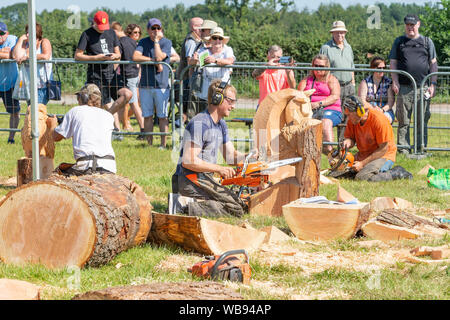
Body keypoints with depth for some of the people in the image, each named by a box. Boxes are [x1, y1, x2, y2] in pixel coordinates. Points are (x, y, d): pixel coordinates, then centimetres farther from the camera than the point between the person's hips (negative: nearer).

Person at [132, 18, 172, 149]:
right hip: (145, 84, 3)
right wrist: (154, 61, -14)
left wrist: (156, 40, -11)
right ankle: (149, 143, 13)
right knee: (147, 116, 6)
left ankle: (163, 144, 4)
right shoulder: (143, 42, 8)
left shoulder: (166, 42, 0)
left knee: (162, 116, -1)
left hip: (161, 85, -3)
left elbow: (159, 57, -16)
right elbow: (135, 57, -9)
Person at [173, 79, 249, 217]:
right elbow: (188, 161, -22)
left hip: (206, 180, 10)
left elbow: (230, 155, 18)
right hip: (190, 180, -10)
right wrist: (219, 169, -20)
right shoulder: (199, 124, -16)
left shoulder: (221, 124, 16)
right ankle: (190, 209, -19)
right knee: (238, 209, -17)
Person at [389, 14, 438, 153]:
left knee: (422, 120, -1)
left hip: (423, 87, 0)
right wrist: (395, 81, -3)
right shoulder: (399, 41, 13)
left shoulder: (427, 42, 13)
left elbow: (433, 63, 12)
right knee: (403, 121, -1)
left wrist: (433, 84, 2)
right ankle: (404, 148, 4)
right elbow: (393, 63, 11)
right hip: (404, 87, 0)